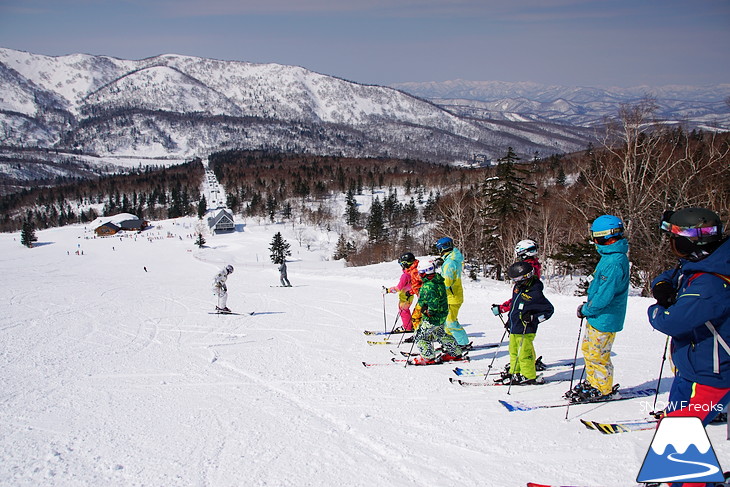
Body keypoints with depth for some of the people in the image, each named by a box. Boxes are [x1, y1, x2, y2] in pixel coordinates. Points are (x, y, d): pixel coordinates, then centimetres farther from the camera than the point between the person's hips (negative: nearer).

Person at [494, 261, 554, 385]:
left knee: (524, 353, -3)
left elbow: (549, 310, -14)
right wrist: (501, 308, 27)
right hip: (514, 328, 9)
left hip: (525, 330, -9)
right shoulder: (518, 287, 4)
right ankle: (514, 372, 33)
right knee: (514, 351, 18)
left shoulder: (535, 294, -21)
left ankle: (530, 377, 11)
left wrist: (533, 318, -23)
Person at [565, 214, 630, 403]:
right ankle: (590, 383, 31)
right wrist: (588, 306, 11)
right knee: (588, 350, 18)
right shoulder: (610, 255, 8)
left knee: (597, 355, 1)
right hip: (596, 317, 10)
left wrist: (585, 310, -13)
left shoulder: (614, 262, -25)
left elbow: (605, 295, -26)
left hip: (605, 319, -10)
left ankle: (603, 389, 16)